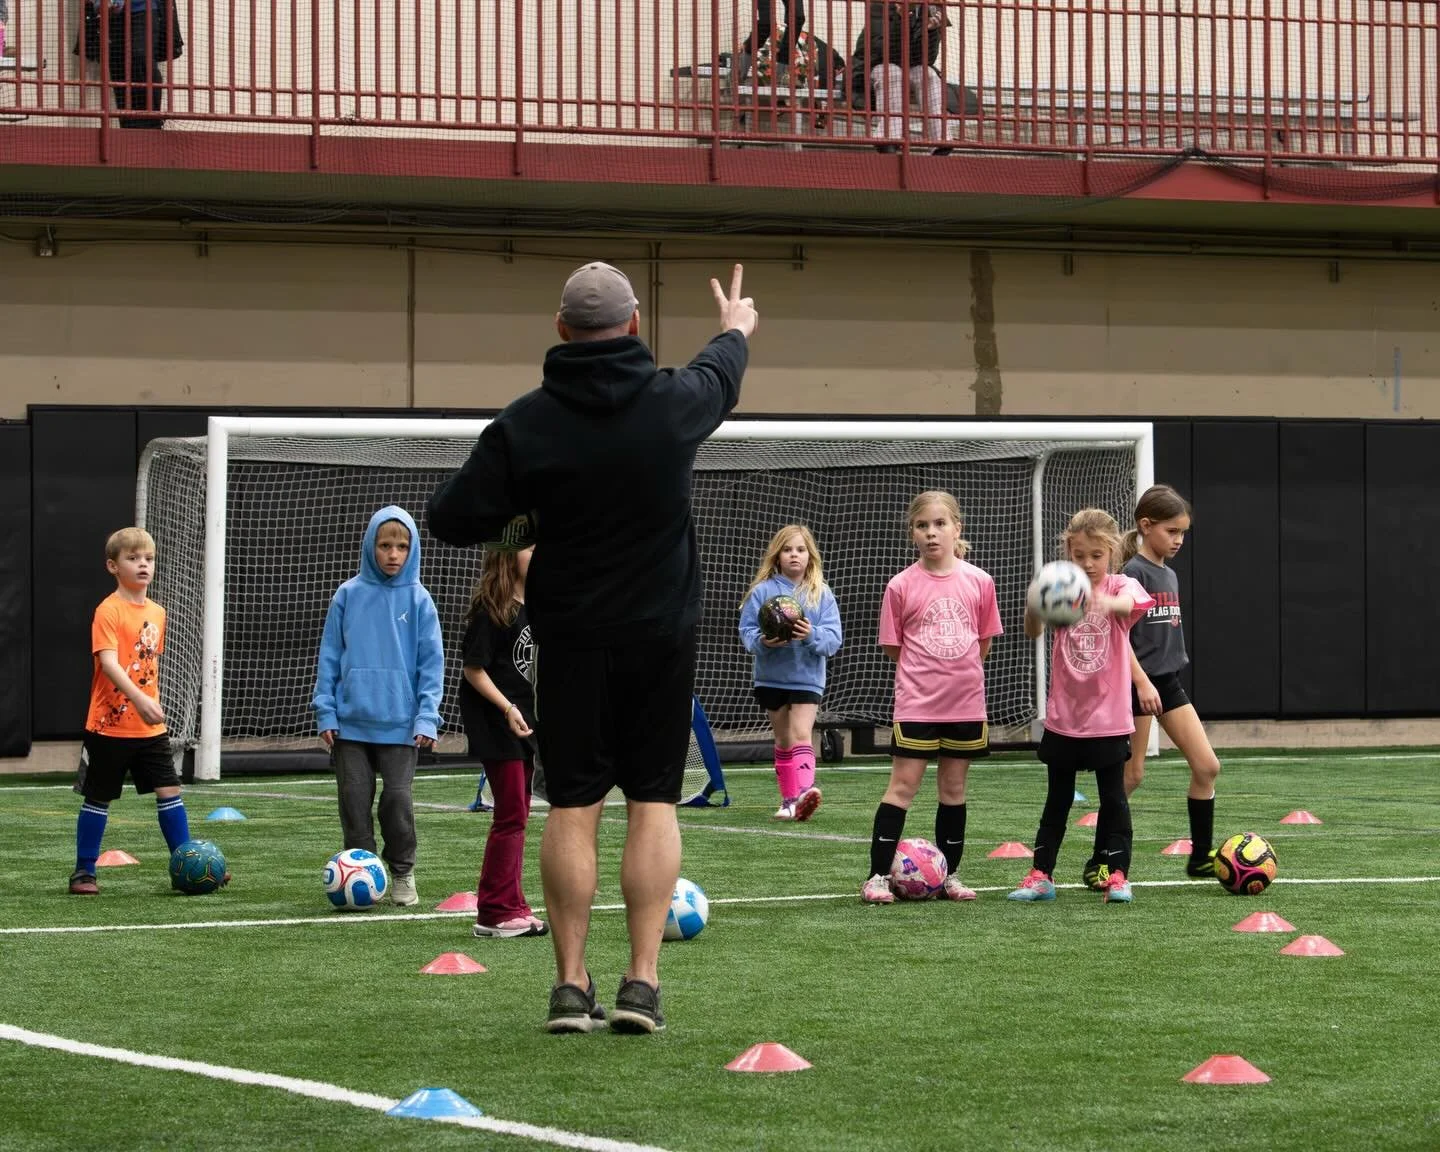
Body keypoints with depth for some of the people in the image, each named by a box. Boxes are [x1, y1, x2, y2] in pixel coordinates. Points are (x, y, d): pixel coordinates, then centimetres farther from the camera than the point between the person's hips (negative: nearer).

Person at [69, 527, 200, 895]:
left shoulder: (157, 613, 9)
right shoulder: (109, 611, -13)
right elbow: (109, 663, -25)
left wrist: (154, 703, 15)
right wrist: (139, 699, -37)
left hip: (150, 727, 6)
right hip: (110, 725, -6)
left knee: (169, 790, 1)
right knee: (98, 798, 5)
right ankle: (84, 871, 16)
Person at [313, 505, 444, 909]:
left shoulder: (418, 599, 0)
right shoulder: (349, 595, 2)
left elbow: (431, 662, 2)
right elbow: (330, 656, 6)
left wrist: (427, 717, -6)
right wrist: (326, 712, 0)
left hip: (400, 722, -1)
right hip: (351, 721, 1)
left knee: (397, 798, -5)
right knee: (355, 799, 2)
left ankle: (402, 874, 12)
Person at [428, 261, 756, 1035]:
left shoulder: (525, 424, -9)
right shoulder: (674, 401, -4)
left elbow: (451, 519, -8)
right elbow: (720, 378, 20)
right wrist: (735, 331, 42)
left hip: (572, 641, 0)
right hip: (661, 635, 0)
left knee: (572, 807, 3)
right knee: (653, 803, 3)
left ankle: (570, 986, 2)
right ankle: (642, 983, -3)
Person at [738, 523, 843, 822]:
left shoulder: (822, 595, -1)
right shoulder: (763, 591, -2)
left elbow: (833, 639, -7)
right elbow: (746, 631, -3)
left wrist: (812, 635, -27)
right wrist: (762, 641, -24)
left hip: (807, 677, -2)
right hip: (771, 677, 2)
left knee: (801, 735, -17)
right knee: (783, 740, 11)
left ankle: (804, 791, -31)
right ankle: (789, 799, 20)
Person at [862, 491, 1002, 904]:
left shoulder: (979, 582, 1)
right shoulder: (902, 586, -5)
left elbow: (984, 642, 10)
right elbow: (894, 647, 2)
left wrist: (957, 670, 6)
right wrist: (926, 671, 3)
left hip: (966, 702, 2)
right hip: (917, 703, -2)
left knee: (953, 788, 11)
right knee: (903, 785, -5)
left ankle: (949, 874, 20)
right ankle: (878, 875, -4)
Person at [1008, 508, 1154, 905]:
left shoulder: (1121, 587, -7)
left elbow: (1130, 604, -32)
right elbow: (1033, 631, -16)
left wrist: (1105, 602, -56)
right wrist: (1034, 606, -40)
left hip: (1109, 718, -2)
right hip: (1063, 716, 2)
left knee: (1113, 797, 2)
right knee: (1058, 799, 10)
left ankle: (1118, 875, 8)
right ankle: (1041, 875, 15)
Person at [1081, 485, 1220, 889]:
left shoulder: (1169, 576, 13)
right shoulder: (1133, 572, -12)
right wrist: (1142, 682, -23)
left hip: (1168, 681, 8)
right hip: (1138, 684, -8)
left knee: (1207, 766, 1)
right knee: (1132, 775, -3)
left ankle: (1201, 857, 10)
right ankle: (1098, 862, 7)